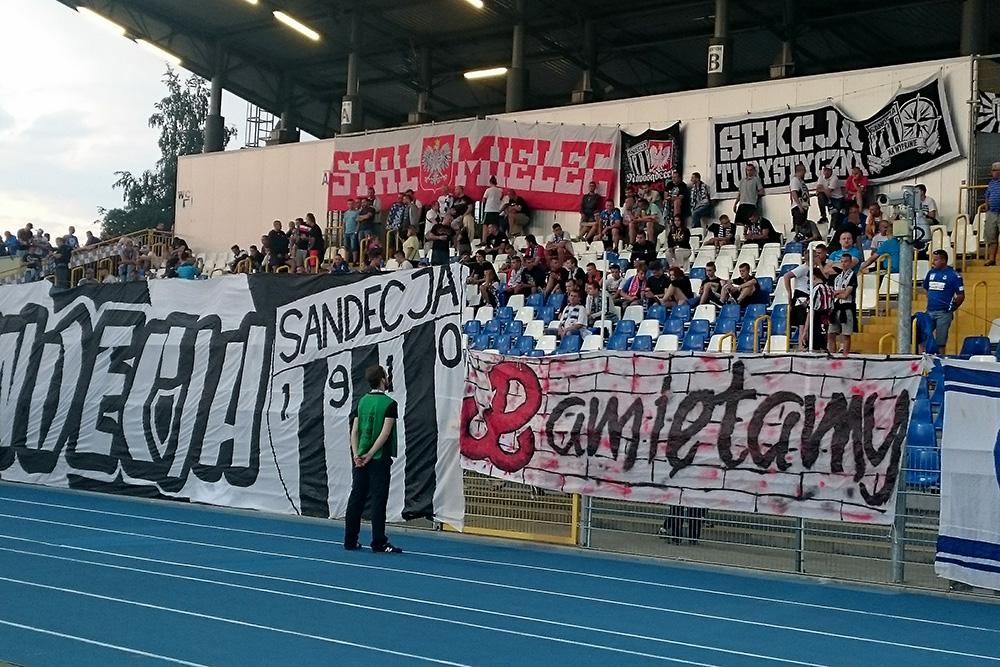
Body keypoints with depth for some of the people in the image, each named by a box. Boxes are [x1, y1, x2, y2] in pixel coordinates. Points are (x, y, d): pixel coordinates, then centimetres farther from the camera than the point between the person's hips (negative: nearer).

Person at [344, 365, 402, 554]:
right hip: (379, 460, -6)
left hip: (360, 459, 6)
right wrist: (369, 455, -13)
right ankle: (379, 543, 0)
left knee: (356, 498, 9)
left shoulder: (362, 401, 10)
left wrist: (357, 455, -1)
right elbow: (385, 433, -15)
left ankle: (350, 541, 12)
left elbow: (355, 431, 4)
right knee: (378, 501, -2)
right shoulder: (389, 404, -8)